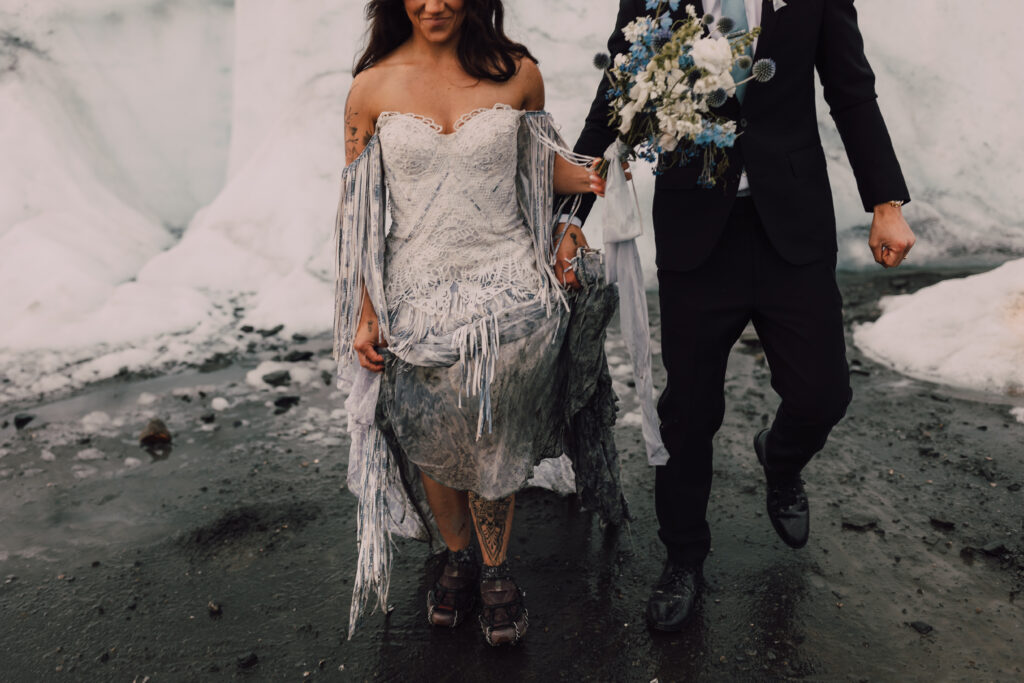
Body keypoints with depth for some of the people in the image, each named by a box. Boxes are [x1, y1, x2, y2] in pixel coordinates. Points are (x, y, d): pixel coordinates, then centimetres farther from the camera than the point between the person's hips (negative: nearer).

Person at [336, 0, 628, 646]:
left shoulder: (518, 73, -1)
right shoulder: (373, 88, -2)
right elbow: (359, 210, 2)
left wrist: (596, 178, -4)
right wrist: (364, 313, -1)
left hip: (510, 289, 0)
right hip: (418, 296, 1)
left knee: (498, 442, 9)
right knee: (433, 443, 14)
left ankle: (497, 569, 36)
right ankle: (458, 557, 42)